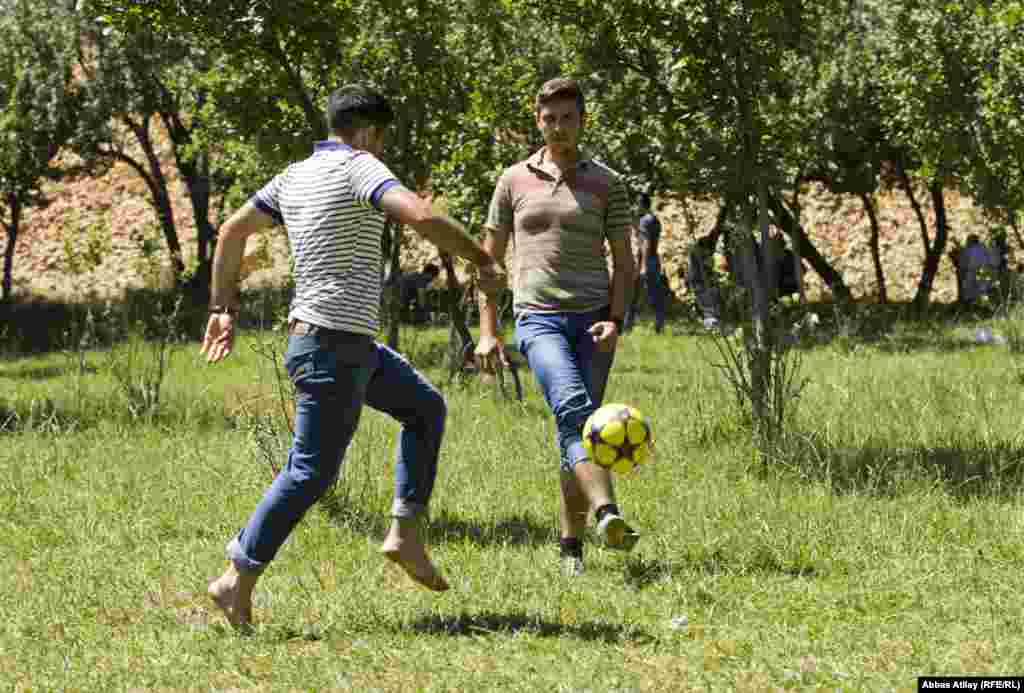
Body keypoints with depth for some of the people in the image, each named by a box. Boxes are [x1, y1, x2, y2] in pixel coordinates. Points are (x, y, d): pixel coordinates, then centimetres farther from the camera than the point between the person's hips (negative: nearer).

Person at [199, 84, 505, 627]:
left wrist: (224, 308, 24)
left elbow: (232, 231, 19)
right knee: (312, 472, -6)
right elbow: (421, 217, -27)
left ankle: (405, 536, 15)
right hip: (333, 344, -10)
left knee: (426, 408, 20)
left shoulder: (294, 176, 13)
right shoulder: (359, 168, -12)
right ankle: (238, 582, -3)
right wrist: (483, 262, -16)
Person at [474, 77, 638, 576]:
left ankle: (571, 545, 10)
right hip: (538, 318, -1)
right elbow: (488, 259, 12)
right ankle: (607, 515, -43)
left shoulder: (606, 184, 7)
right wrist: (487, 332, 4)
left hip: (592, 319, 1)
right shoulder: (514, 180, 9)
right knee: (574, 409, -26)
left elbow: (623, 262, 8)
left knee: (576, 430, 0)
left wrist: (615, 320, -8)